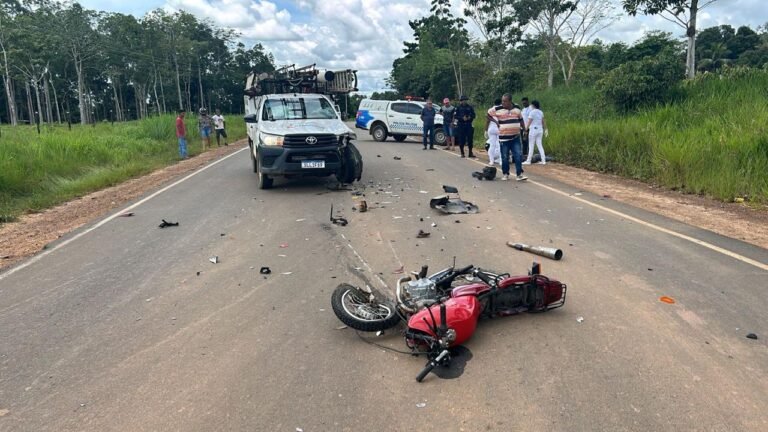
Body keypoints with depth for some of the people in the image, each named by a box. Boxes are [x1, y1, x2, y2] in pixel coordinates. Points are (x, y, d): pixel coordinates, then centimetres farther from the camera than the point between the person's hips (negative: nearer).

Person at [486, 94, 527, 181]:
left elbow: (521, 120, 17)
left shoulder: (517, 109, 4)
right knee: (505, 157, 5)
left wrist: (524, 130, 14)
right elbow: (489, 113, 9)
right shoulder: (497, 109, -6)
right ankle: (505, 174, 20)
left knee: (518, 156, -5)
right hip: (504, 138, -2)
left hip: (515, 138, 2)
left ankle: (519, 174, -2)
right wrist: (495, 121, 2)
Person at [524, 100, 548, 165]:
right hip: (540, 129, 6)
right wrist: (545, 130, 19)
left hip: (533, 129, -6)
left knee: (531, 146, -1)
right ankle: (543, 160, 4)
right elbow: (543, 122, 12)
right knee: (539, 145, 9)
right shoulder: (541, 112, 10)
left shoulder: (532, 112, -10)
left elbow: (529, 122, -13)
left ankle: (528, 161, 5)